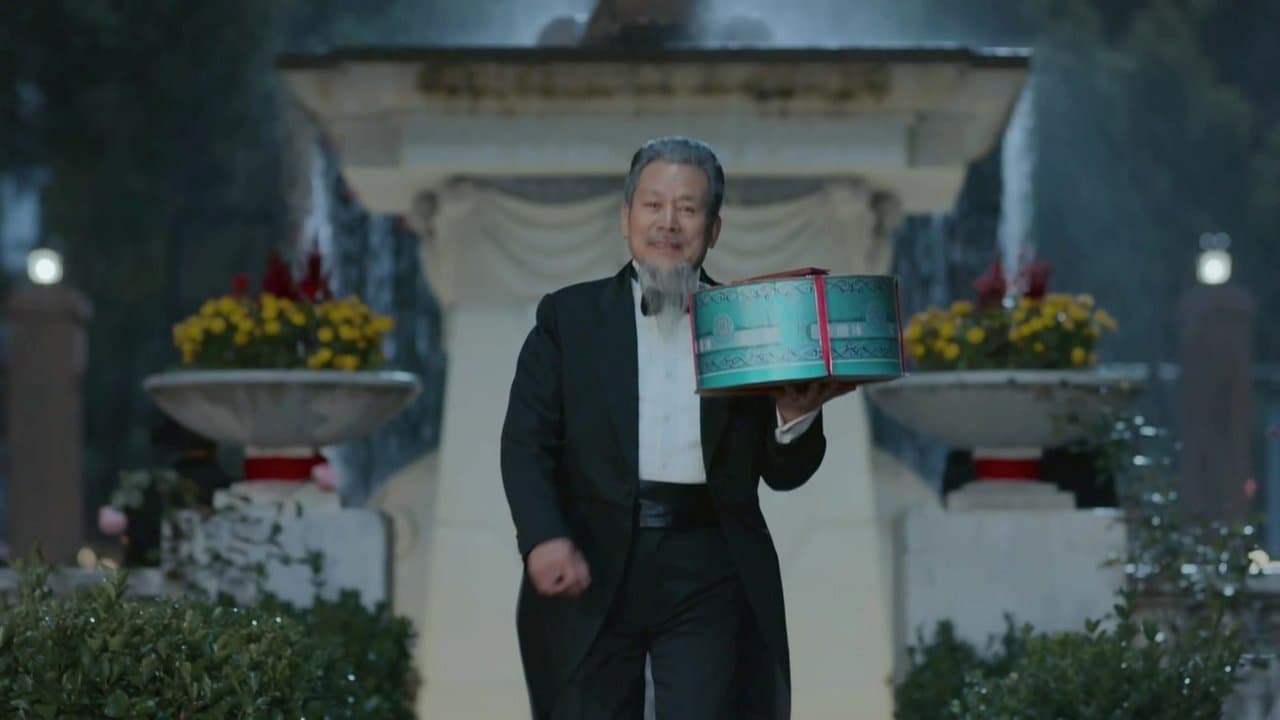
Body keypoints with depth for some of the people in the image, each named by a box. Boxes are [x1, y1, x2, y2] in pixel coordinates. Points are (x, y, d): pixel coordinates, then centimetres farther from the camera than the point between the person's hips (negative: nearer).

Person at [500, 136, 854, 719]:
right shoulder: (568, 317, 10)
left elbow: (783, 473, 11)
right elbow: (526, 442, 2)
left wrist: (795, 416, -12)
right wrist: (544, 538, -15)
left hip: (708, 576, 0)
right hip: (592, 569, 0)